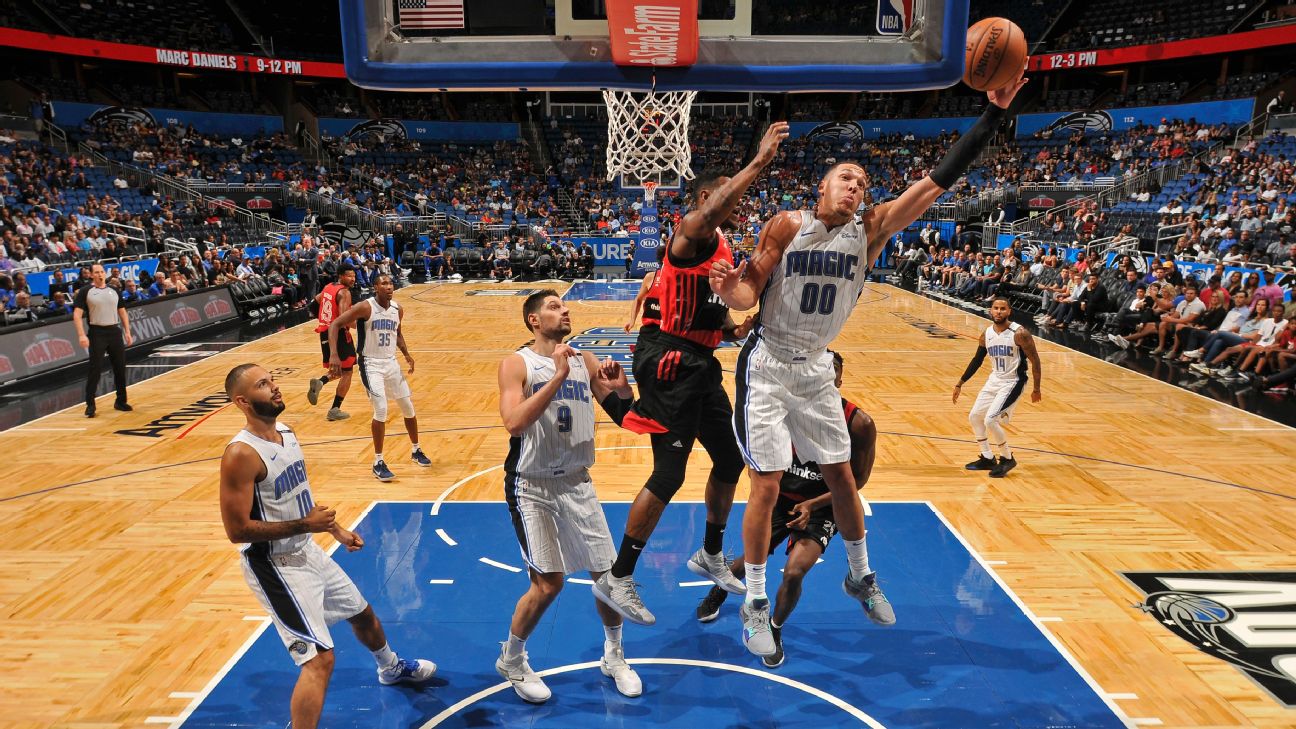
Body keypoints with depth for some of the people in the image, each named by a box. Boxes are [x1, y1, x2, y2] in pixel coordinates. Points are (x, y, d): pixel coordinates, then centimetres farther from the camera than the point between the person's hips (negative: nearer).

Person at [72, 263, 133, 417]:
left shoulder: (114, 291, 11)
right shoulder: (85, 291, -2)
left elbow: (122, 312, 17)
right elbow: (77, 314, -8)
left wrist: (127, 332, 11)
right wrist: (82, 335, -18)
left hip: (114, 332, 4)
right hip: (97, 333, -4)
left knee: (120, 368, 7)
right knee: (95, 370, -4)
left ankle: (121, 401, 19)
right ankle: (90, 405, 5)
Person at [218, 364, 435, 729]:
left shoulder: (287, 433, 2)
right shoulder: (241, 454, -25)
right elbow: (236, 529, -25)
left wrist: (336, 529, 15)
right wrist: (304, 525, -23)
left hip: (308, 552, 9)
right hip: (275, 566, -9)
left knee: (362, 613, 26)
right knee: (319, 658, -14)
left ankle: (392, 669, 55)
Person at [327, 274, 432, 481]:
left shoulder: (398, 310, 2)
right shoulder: (365, 307, -15)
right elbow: (335, 325, -16)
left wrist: (406, 353, 4)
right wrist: (334, 355, -27)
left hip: (391, 363, 6)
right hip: (371, 364, -6)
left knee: (408, 408, 11)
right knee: (381, 410, -17)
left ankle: (416, 451, 32)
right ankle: (378, 463, -3)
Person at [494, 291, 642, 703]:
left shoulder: (585, 361, 3)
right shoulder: (517, 364, -10)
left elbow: (625, 417, 6)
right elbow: (514, 422, -26)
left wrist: (622, 390, -16)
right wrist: (558, 376, -29)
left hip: (577, 483, 5)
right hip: (532, 488, -4)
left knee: (609, 573, 8)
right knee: (548, 583, -6)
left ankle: (614, 657, 33)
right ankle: (510, 661, 22)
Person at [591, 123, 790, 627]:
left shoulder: (722, 248, 17)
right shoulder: (690, 232, -11)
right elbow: (709, 211, -37)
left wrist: (733, 331, 8)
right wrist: (759, 162, -35)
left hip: (702, 364, 10)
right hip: (673, 364, -10)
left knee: (731, 461, 16)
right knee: (669, 475, -7)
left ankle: (710, 556, 36)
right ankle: (617, 578, 8)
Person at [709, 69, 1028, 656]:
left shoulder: (871, 229, -4)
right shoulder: (787, 226, -11)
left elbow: (938, 180, -10)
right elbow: (749, 294, -9)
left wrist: (994, 113, -15)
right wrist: (729, 291, -33)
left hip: (816, 370, 4)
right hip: (767, 367, -4)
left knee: (841, 475, 13)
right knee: (767, 487, -4)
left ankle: (860, 577, 37)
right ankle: (755, 604, 14)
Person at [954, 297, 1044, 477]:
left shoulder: (1019, 333, -18)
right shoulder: (986, 334, 1)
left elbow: (1035, 360, -12)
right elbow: (977, 360, 12)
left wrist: (1036, 389, -10)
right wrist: (960, 384, 12)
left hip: (1013, 383, -7)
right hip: (994, 380, 8)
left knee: (990, 420, -18)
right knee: (974, 417, 10)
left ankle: (1008, 459, 3)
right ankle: (988, 459, 24)